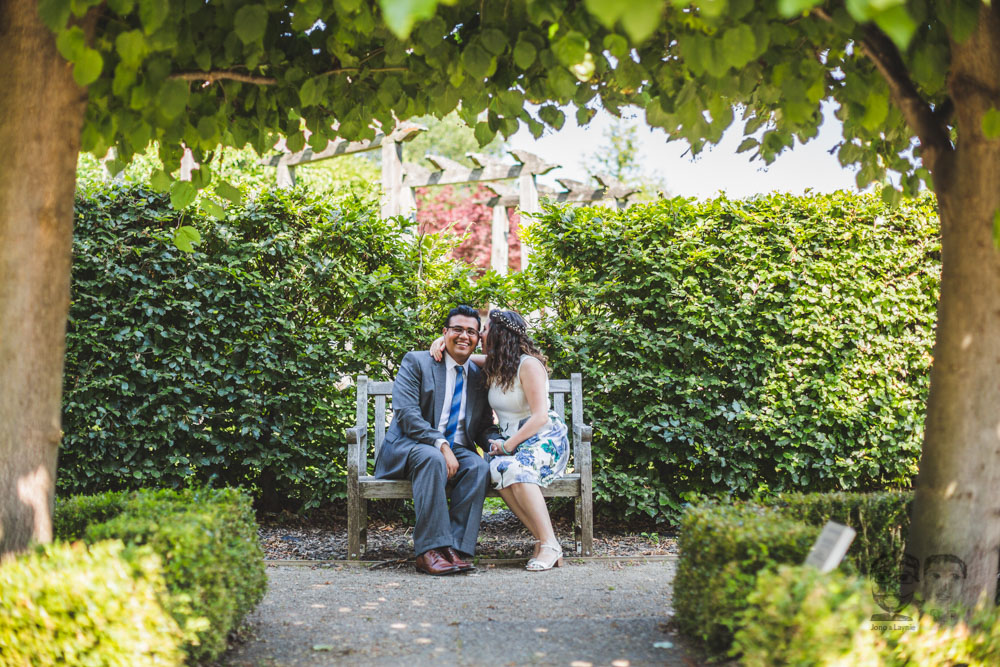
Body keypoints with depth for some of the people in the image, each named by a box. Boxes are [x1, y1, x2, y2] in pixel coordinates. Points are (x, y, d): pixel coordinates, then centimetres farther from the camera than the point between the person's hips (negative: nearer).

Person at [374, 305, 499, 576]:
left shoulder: (478, 377, 15)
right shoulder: (416, 362, 1)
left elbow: (484, 426, 14)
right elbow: (407, 414, -12)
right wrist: (441, 445, -25)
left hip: (457, 451, 4)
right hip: (408, 447, -4)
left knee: (478, 466, -29)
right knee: (432, 459, -37)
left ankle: (457, 549, -33)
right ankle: (430, 550, -38)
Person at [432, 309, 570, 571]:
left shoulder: (528, 364, -10)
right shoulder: (495, 365, 13)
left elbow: (540, 416, -16)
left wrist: (508, 445, -19)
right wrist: (443, 340, 9)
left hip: (545, 439, -6)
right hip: (511, 443, 6)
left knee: (515, 468, -37)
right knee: (496, 469, -30)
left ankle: (550, 545, -34)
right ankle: (541, 541, -28)